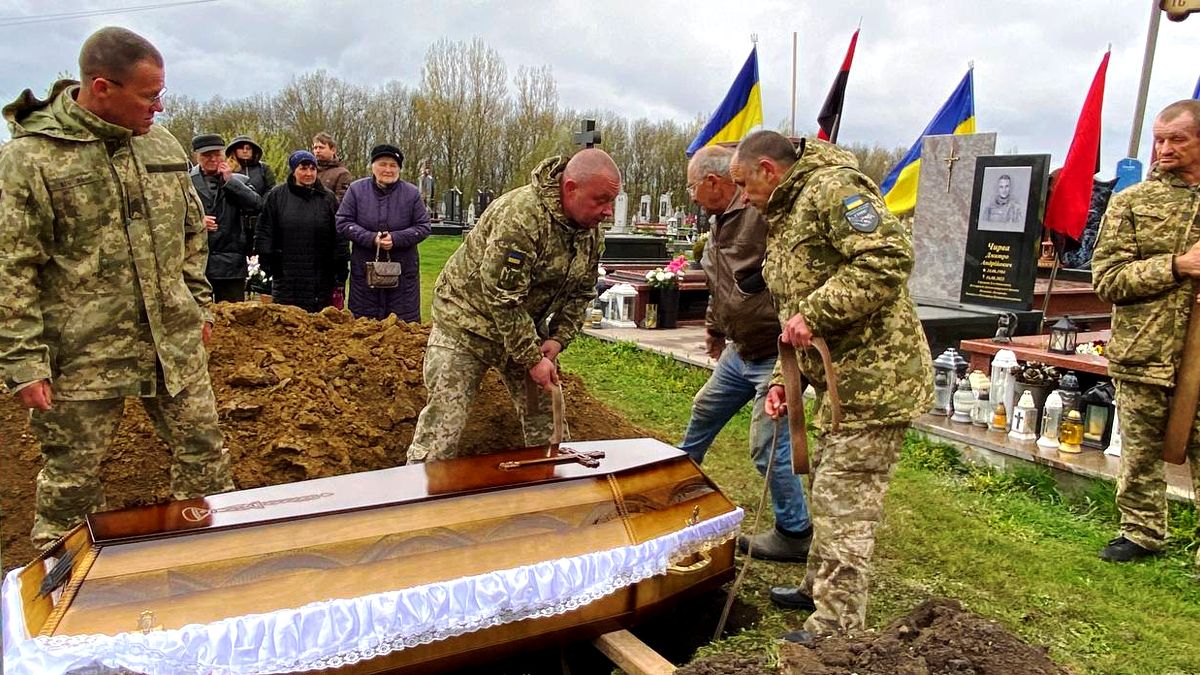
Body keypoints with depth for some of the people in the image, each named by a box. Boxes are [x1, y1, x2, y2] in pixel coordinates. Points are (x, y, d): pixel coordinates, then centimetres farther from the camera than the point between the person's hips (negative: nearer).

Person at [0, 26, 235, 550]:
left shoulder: (162, 144, 6)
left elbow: (191, 232, 17)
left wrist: (199, 305, 15)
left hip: (175, 343, 5)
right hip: (82, 355, -5)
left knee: (203, 452, 13)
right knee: (71, 477, 9)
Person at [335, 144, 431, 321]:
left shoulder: (411, 193, 1)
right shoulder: (356, 189, 1)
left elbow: (423, 227, 1)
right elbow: (343, 223, -1)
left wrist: (395, 238, -15)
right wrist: (371, 238, -15)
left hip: (403, 271, 0)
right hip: (364, 269, 1)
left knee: (405, 323, 4)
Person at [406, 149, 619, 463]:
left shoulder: (592, 231, -4)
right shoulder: (522, 215, -30)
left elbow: (581, 292, 6)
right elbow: (503, 298, -30)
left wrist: (558, 338, -9)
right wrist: (532, 359, -25)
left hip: (526, 326, 7)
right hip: (469, 321, -7)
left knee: (546, 422, 11)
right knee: (443, 427, -9)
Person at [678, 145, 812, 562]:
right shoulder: (721, 223, 11)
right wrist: (714, 333, 33)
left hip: (775, 353, -10)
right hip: (741, 351, 10)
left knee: (769, 445, -4)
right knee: (705, 410, 22)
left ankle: (795, 534, 15)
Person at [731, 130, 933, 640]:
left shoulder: (833, 188, -13)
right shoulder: (783, 219, 20)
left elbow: (890, 258, -27)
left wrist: (814, 312, -26)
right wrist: (784, 380, 13)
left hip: (873, 380, -11)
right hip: (840, 382, 11)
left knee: (843, 506, -5)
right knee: (825, 490, 21)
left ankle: (835, 629, 7)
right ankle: (819, 588, 38)